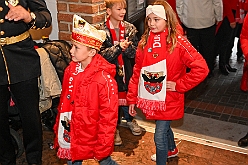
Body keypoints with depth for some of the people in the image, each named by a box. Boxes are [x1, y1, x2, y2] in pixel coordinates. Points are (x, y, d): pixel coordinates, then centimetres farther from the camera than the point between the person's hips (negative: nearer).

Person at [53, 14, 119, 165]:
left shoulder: (104, 79, -22)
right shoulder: (70, 70, 0)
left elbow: (109, 117, -19)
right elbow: (64, 102, 10)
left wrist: (103, 148, -15)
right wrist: (58, 129, 13)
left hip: (91, 138, -6)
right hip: (70, 136, 7)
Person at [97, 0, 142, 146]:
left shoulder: (130, 28, 2)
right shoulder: (102, 30, -8)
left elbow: (135, 52, -2)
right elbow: (102, 54, -14)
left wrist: (127, 47, -22)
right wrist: (118, 47, -25)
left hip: (127, 70, 3)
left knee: (128, 96, 14)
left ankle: (130, 119, 42)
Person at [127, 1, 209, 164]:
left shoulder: (178, 42, -17)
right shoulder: (144, 42, -2)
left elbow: (201, 68, -21)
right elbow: (137, 72, 3)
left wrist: (178, 85, -17)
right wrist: (132, 98, 3)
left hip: (168, 101, -5)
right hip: (150, 99, 6)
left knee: (159, 137, -1)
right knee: (164, 127, 27)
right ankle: (171, 150, 57)